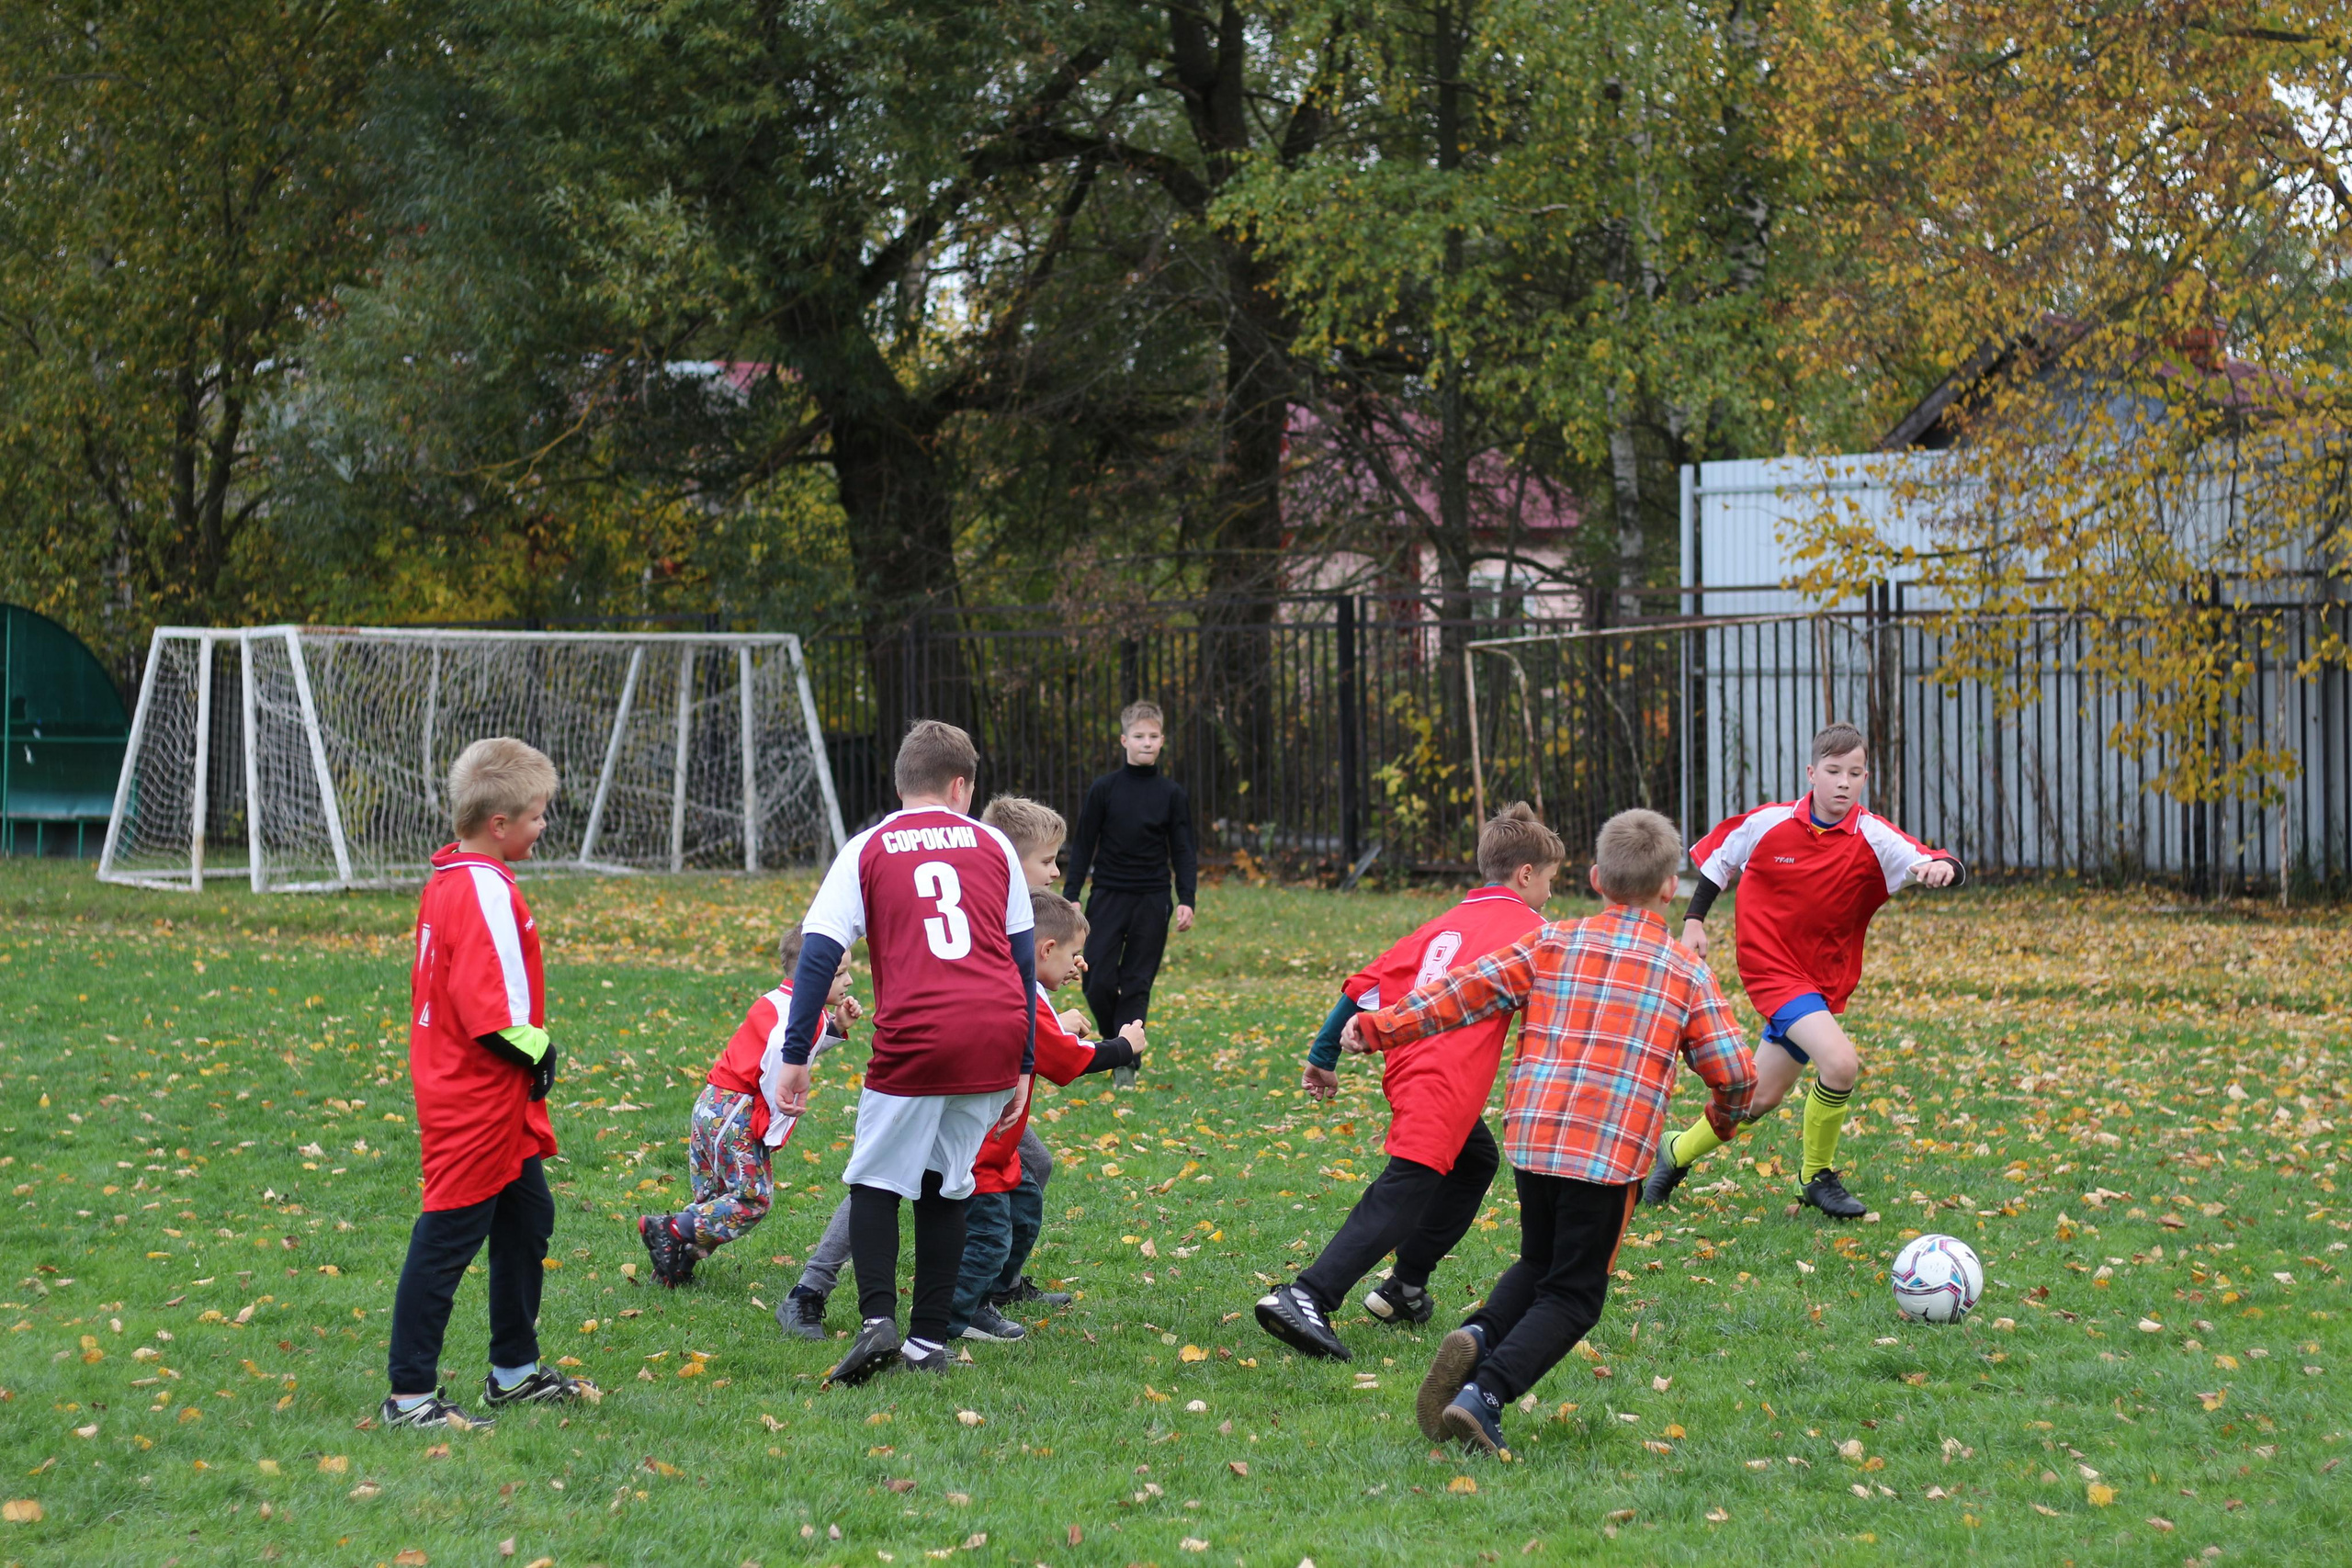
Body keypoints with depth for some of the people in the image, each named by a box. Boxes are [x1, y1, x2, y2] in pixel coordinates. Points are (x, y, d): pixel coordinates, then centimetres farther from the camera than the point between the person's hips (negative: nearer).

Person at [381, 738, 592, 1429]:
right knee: (448, 1237, -5)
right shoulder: (484, 890, -20)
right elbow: (491, 1005, -25)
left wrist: (531, 1052, 12)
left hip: (496, 1103, 11)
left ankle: (514, 1371, 31)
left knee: (528, 1220, 20)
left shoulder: (452, 880, 12)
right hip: (475, 1104, -11)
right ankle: (410, 1395, 0)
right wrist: (534, 1049, -10)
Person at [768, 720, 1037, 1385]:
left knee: (876, 1183, 9)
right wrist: (1022, 1066, 21)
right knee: (945, 1186, 16)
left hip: (915, 1039, -3)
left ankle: (878, 1321, -10)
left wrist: (795, 1056, 1)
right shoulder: (993, 845, 16)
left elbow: (818, 953, 1)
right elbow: (1023, 955, 17)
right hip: (997, 1036, 3)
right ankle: (929, 1339, 15)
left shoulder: (867, 850, 9)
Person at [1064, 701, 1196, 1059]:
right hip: (1108, 896, 0)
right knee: (1098, 981, -7)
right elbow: (1083, 845, 5)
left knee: (1137, 984, 0)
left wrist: (1186, 900, -7)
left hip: (1151, 901, 0)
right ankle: (1114, 1040, 18)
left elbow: (1184, 851, 4)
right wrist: (1071, 896, -2)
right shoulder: (1104, 789, 1)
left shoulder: (1173, 794, 3)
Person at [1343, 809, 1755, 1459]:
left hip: (1530, 1135, 3)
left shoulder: (1553, 942, 11)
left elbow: (1468, 990, 7)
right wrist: (1726, 1112, 28)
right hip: (1611, 1150, -3)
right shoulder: (1687, 972, 8)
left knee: (1539, 1262, 25)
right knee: (1572, 1295, 5)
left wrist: (1380, 1027, 14)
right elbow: (1734, 1069, 6)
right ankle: (1485, 1394, -17)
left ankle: (1478, 1338, -5)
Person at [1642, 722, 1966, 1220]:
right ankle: (1818, 1176, -3)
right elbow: (1717, 857, 9)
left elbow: (1931, 865, -23)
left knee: (1762, 1096, 13)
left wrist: (1942, 867, -46)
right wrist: (1694, 920, 3)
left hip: (1825, 982, 4)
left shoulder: (1873, 839, -10)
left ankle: (1676, 1154, 38)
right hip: (1773, 968, -4)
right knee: (1840, 1062, -24)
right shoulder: (1768, 823, -9)